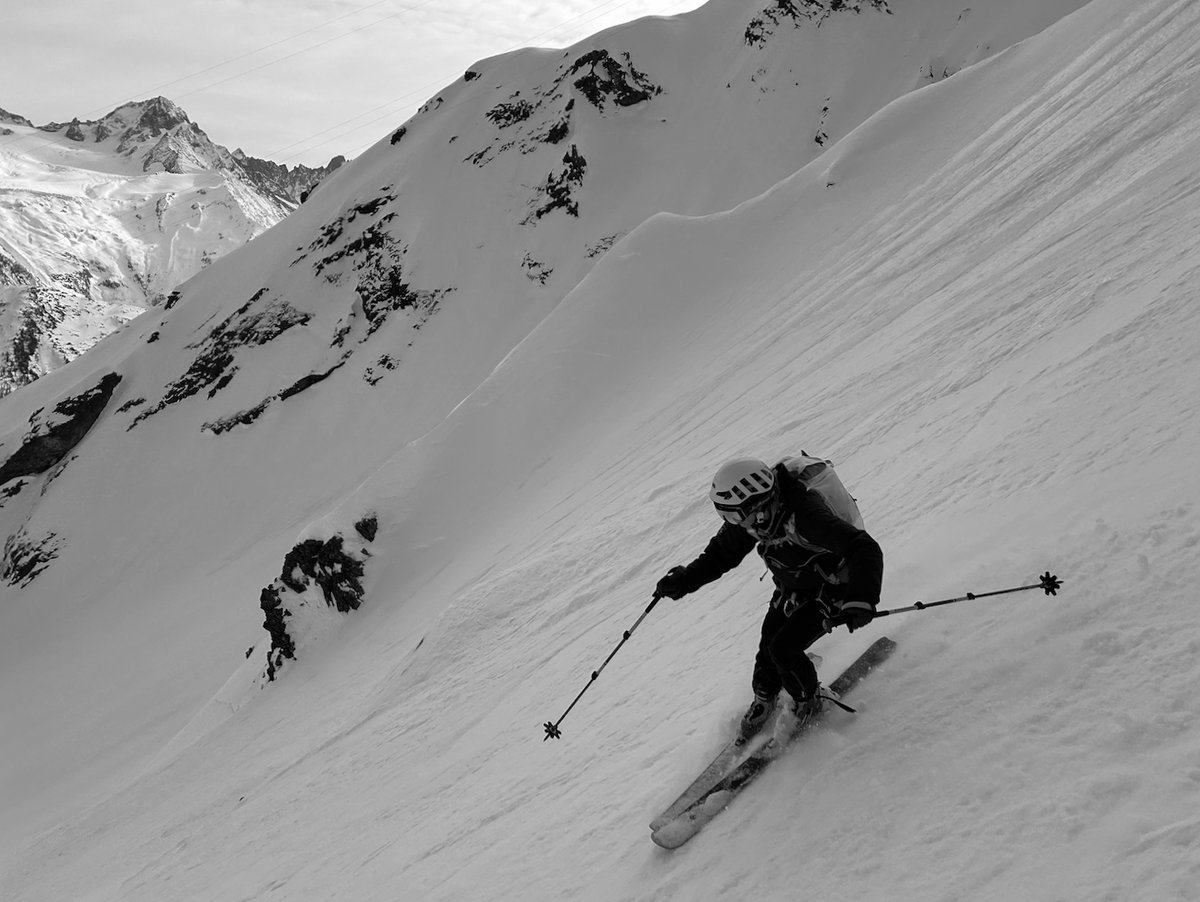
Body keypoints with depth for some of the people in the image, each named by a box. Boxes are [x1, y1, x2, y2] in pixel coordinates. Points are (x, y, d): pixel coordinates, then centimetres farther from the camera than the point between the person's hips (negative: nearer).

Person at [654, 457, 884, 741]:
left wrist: (861, 599, -60)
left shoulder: (804, 516, -41)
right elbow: (721, 553, 0)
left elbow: (865, 550, -45)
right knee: (768, 649, 7)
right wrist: (685, 579, -12)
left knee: (783, 649, -13)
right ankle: (764, 701, 37)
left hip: (831, 593, -6)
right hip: (791, 591, 7)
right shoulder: (755, 515, -17)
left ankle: (810, 704, 16)